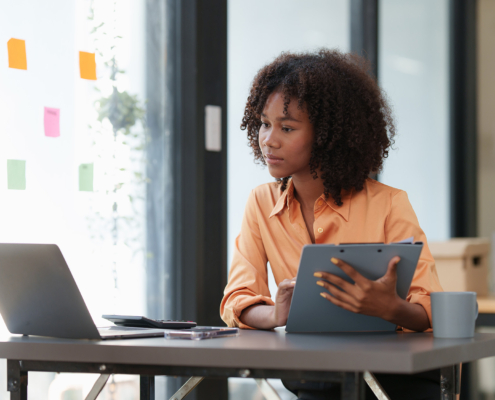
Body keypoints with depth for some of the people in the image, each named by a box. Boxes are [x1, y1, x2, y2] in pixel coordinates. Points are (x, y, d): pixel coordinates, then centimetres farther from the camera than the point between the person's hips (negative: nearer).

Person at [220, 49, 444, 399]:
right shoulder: (262, 204, 7)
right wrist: (275, 315, -22)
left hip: (397, 369, -1)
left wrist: (389, 308, -33)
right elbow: (237, 302, 2)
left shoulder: (388, 205, -6)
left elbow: (433, 313, -10)